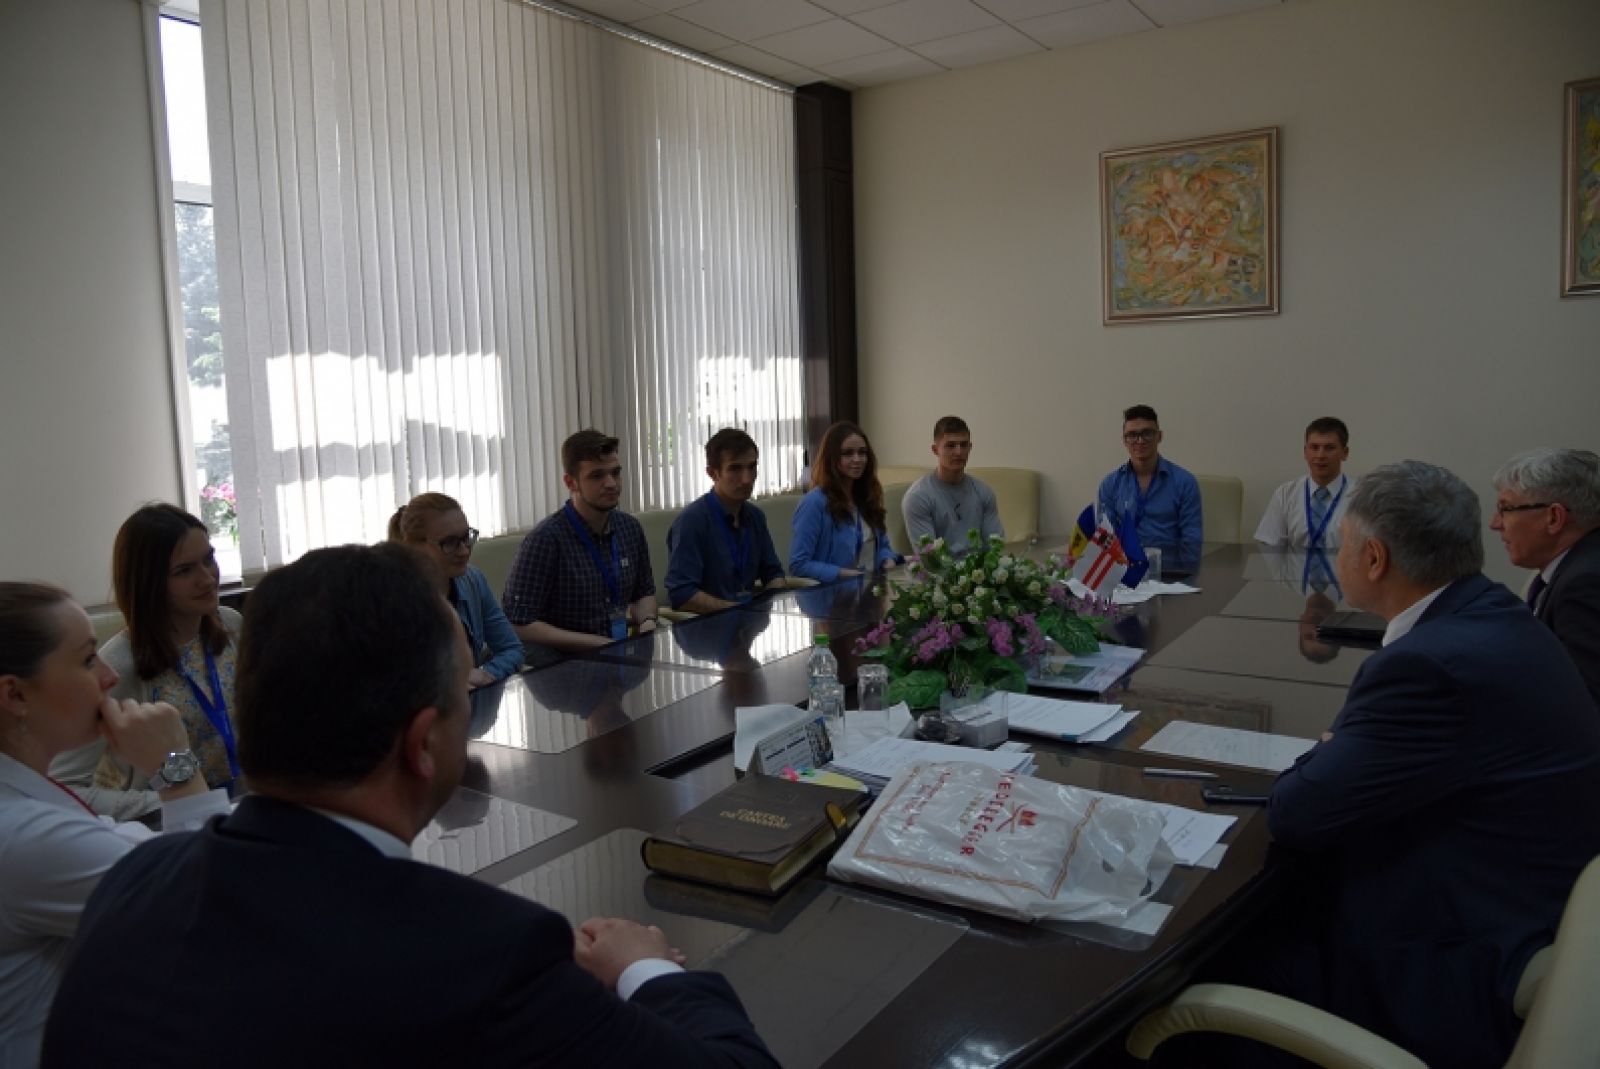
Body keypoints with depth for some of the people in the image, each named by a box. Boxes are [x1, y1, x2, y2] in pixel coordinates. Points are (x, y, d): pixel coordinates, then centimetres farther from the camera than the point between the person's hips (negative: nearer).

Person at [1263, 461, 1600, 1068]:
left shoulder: (1435, 663, -29)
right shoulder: (1493, 620, 2)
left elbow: (1295, 815, -22)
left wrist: (1327, 754, -1)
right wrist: (1344, 754, -4)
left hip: (1468, 982, -9)